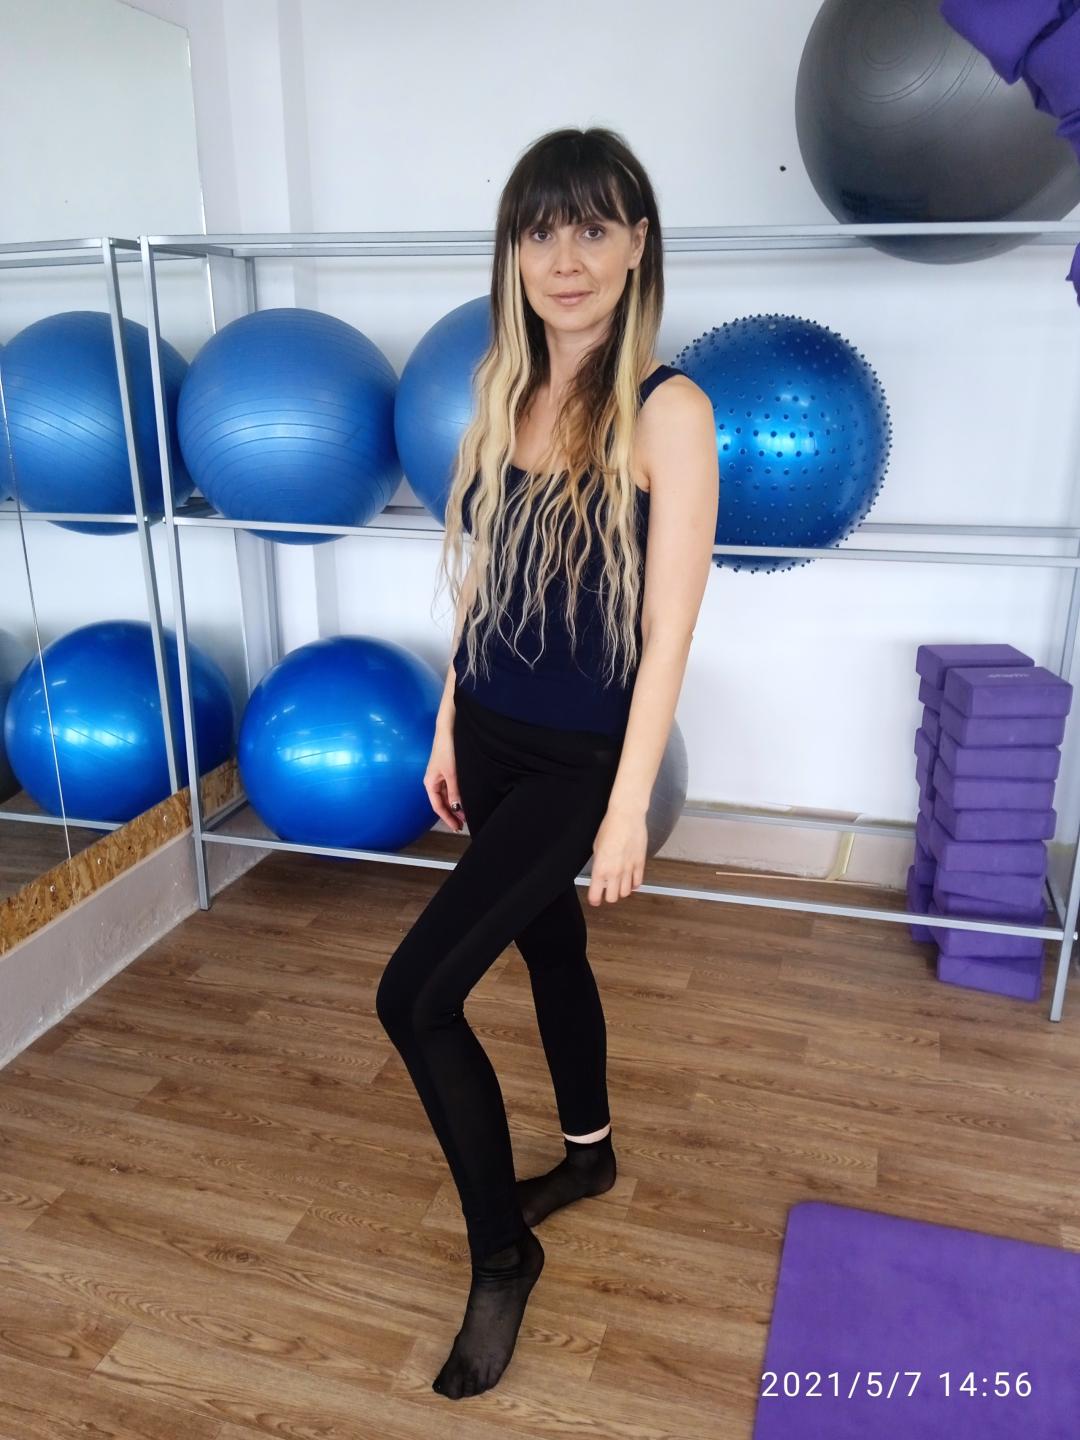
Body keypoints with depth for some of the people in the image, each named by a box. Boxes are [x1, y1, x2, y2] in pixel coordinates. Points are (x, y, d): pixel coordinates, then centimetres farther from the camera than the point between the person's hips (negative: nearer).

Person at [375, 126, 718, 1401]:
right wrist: (447, 728, 12)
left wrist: (629, 807, -16)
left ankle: (501, 1253, 16)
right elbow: (484, 575, 9)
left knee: (415, 994, -9)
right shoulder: (502, 386, 4)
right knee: (547, 942, 22)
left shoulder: (667, 410, -15)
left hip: (579, 757, -6)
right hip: (491, 734, 7)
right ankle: (588, 1153, 48)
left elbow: (667, 628, -16)